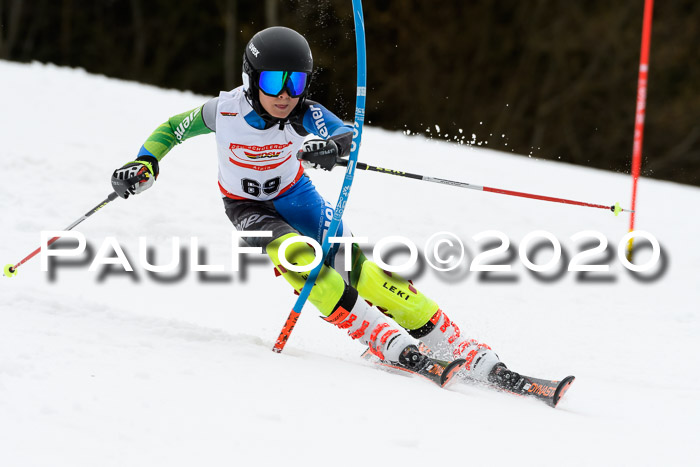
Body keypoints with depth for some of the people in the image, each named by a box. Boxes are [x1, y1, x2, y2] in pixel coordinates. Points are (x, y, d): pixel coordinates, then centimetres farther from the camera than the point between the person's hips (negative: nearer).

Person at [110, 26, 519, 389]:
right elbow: (174, 128, -7)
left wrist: (332, 147, -68)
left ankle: (466, 352, -13)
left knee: (361, 274, -14)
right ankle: (388, 342, -31)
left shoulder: (304, 114, -26)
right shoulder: (225, 110, -26)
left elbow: (345, 134, -45)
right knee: (297, 256, -32)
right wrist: (145, 165, -21)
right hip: (248, 208, -1)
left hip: (295, 195, 1)